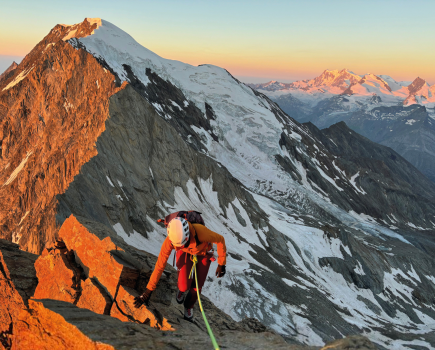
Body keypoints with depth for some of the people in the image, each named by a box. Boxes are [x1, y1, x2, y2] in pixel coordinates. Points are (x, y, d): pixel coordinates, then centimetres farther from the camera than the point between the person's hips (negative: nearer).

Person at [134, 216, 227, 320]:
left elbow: (220, 240, -25)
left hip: (203, 252, 0)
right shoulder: (169, 241, -39)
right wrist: (148, 291, -24)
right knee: (184, 286, -14)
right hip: (185, 253, 1)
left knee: (196, 287, -5)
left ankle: (189, 306, 32)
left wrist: (221, 264, -17)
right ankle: (182, 289, 27)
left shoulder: (201, 232, -46)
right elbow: (160, 266, -29)